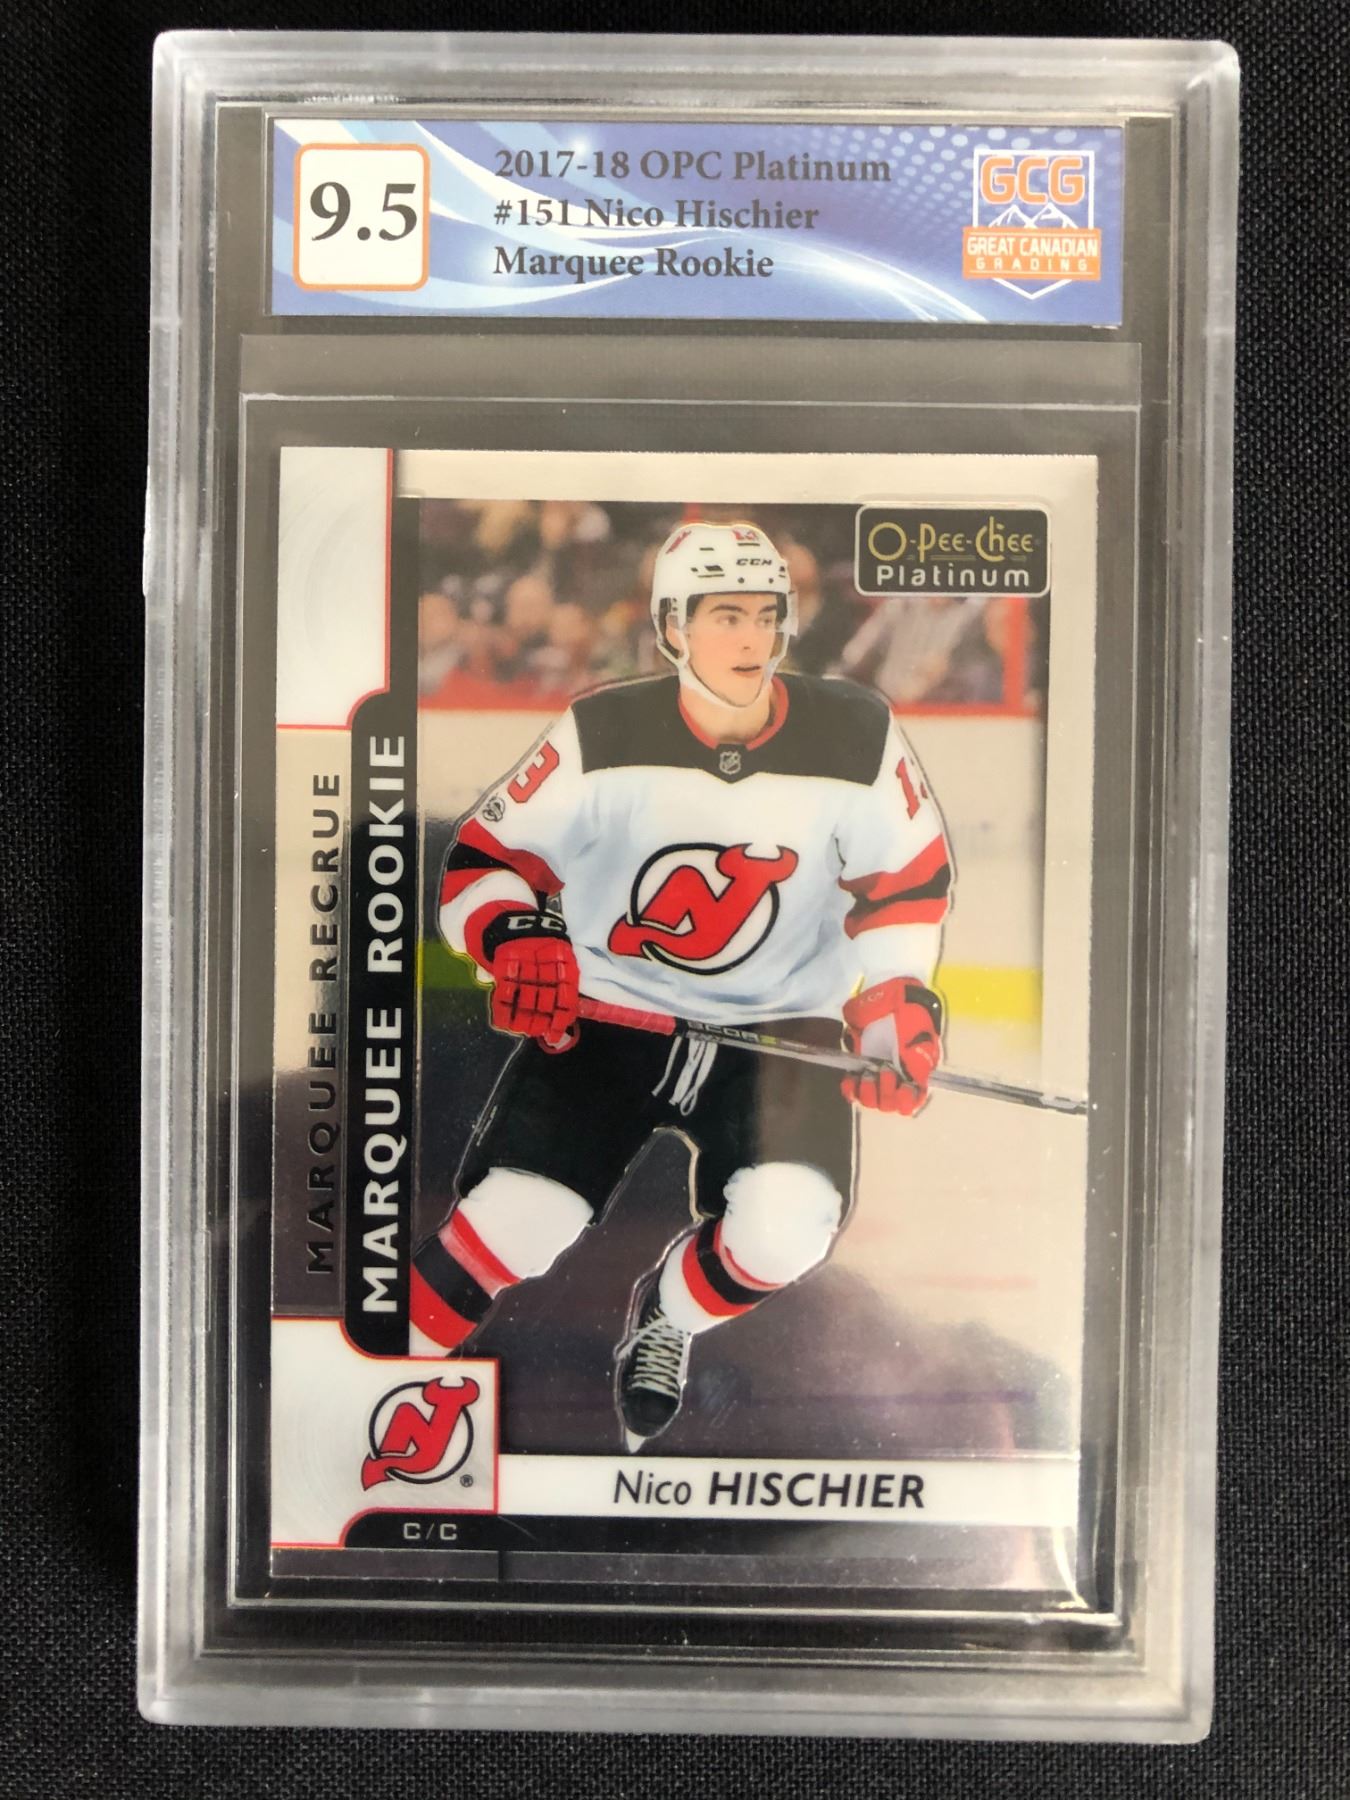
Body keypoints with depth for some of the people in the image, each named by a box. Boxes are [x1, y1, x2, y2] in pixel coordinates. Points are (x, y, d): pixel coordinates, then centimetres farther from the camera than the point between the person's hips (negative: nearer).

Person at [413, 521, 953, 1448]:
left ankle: (667, 1317, 15)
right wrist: (517, 941, -26)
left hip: (781, 1023, 1)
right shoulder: (603, 735, -13)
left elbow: (908, 877, 3)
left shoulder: (856, 737, -9)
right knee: (514, 1217, -14)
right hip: (604, 1014, -1)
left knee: (789, 1223, -20)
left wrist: (897, 1010, -6)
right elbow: (487, 853, -7)